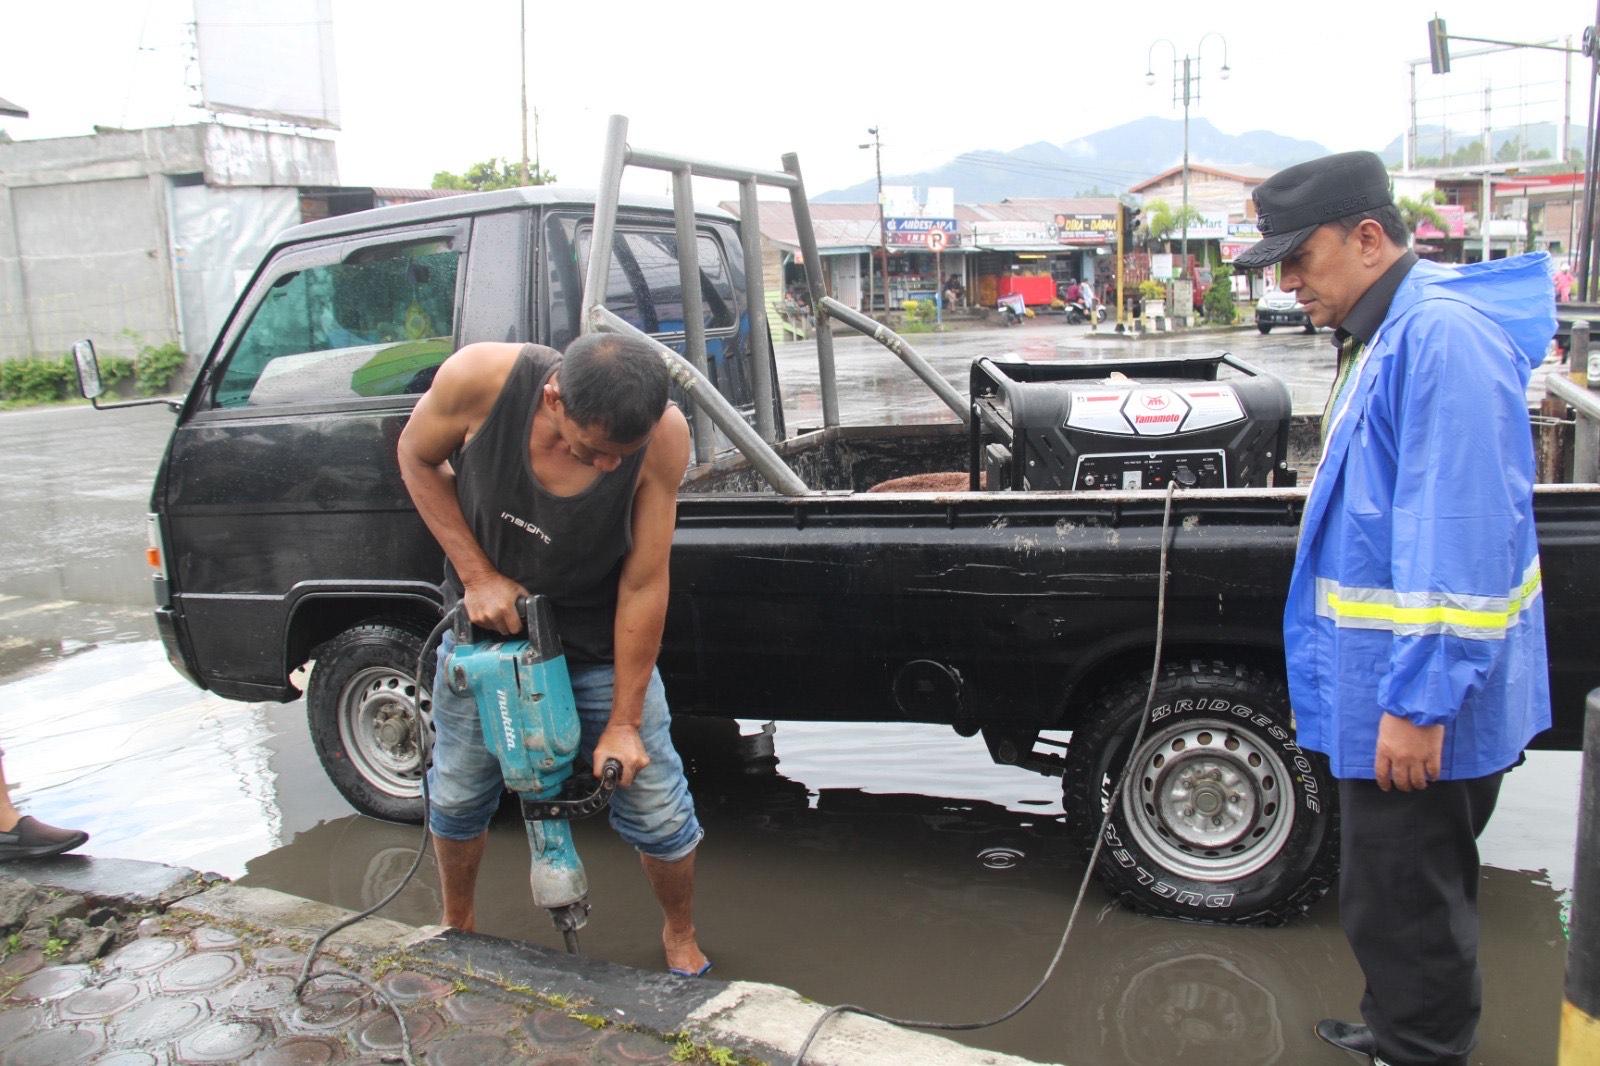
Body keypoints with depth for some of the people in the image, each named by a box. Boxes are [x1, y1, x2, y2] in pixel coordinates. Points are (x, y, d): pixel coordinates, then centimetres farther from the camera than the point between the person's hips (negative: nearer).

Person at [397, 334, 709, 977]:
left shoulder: (664, 435, -30)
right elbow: (416, 459, -7)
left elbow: (643, 585, -22)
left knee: (658, 812, 1)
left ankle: (681, 939, 30)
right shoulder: (479, 379, -30)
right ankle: (456, 927, 44)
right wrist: (476, 574, -16)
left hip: (600, 644, -1)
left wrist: (624, 723, -15)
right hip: (486, 616, 1)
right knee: (456, 794, 15)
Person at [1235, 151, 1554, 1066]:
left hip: (1419, 701, -10)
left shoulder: (1442, 337, -21)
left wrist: (1418, 699, -25)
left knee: (1403, 903, 5)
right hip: (1394, 687, 10)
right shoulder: (1390, 334, 12)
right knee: (1412, 889, 24)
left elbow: (1461, 538, -26)